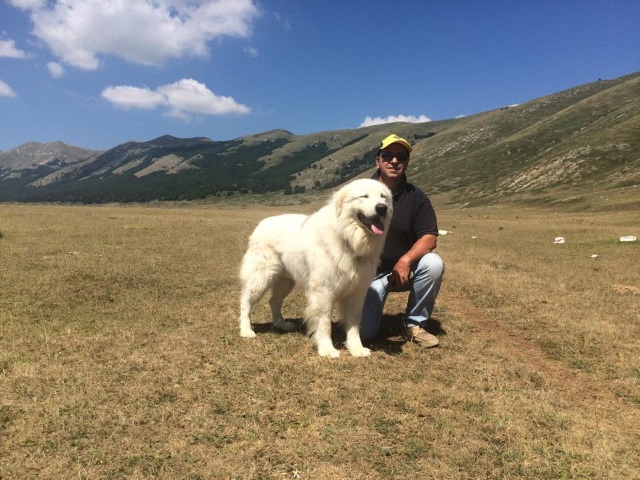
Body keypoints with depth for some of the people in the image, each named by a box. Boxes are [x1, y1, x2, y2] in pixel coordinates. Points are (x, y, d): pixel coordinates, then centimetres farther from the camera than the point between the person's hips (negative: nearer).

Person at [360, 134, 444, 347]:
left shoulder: (416, 197, -6)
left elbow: (429, 238, -12)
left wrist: (406, 260, -30)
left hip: (404, 268, 1)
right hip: (370, 273, -1)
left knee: (434, 264, -31)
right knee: (364, 332, -15)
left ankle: (415, 324, -9)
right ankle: (376, 299, 22)